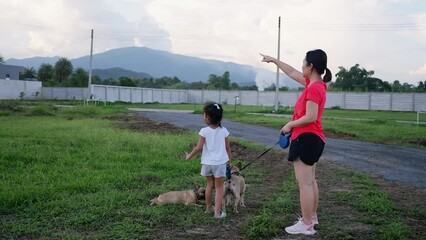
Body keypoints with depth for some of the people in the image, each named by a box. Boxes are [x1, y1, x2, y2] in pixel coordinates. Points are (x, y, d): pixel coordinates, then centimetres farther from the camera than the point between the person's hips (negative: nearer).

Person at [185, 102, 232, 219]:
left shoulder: (204, 131, -11)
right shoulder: (224, 131, -4)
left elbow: (199, 147, -12)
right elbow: (227, 147, 1)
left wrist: (189, 155, 3)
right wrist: (230, 160, 14)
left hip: (207, 162, 1)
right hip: (220, 162, -1)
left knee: (210, 184, 20)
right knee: (219, 187, 7)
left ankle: (208, 208, 33)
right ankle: (217, 212, 3)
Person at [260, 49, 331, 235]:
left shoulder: (313, 88, -19)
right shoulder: (315, 84, 10)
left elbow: (310, 117, -24)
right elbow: (292, 73, 22)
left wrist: (289, 125, -12)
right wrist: (274, 60, 27)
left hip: (306, 138, -11)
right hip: (312, 138, 11)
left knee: (304, 183, -6)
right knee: (310, 181, 19)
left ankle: (306, 225, 0)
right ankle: (312, 217, 30)